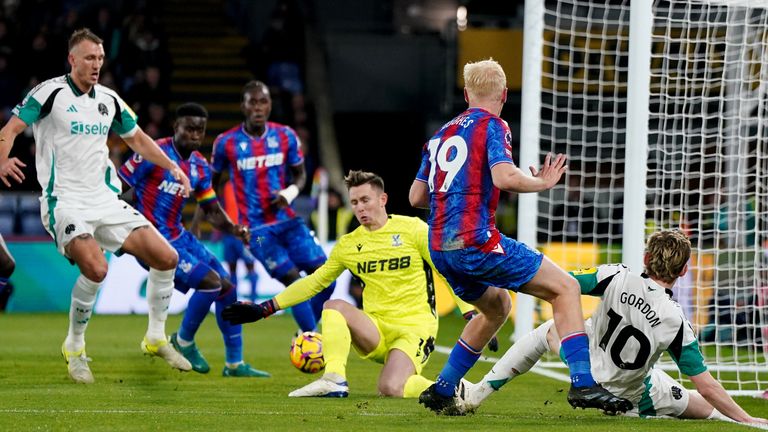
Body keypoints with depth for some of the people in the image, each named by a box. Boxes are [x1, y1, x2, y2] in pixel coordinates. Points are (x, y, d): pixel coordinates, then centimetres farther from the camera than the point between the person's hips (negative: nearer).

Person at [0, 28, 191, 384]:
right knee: (95, 268, -30)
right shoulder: (50, 93, -6)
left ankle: (156, 338, 15)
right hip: (65, 203, -6)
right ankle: (74, 347, -7)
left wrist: (171, 166, 14)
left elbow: (137, 139, 25)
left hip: (106, 200, 6)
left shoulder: (109, 100, 11)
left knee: (166, 258, -4)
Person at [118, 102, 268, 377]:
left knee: (227, 287, 4)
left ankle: (234, 364, 15)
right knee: (211, 281, -19)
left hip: (178, 235, 8)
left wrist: (233, 229, -7)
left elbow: (212, 210, 13)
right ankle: (184, 342, 4)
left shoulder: (200, 167, 7)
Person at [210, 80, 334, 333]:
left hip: (287, 219, 4)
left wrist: (290, 193, -9)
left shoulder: (286, 136, 2)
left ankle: (308, 335, 18)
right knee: (295, 283, -15)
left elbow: (300, 174, 13)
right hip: (256, 227, -4)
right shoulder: (226, 143, -5)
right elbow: (211, 182, 8)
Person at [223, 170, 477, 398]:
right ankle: (335, 380, -29)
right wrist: (264, 309, 8)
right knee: (334, 306, -22)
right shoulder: (348, 245, 9)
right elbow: (313, 283, 15)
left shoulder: (413, 230, -3)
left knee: (391, 388, -30)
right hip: (376, 332, 5)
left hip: (415, 329, -5)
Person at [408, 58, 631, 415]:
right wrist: (543, 182, -2)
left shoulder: (442, 134, 19)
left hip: (440, 248, 8)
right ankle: (582, 384, -17)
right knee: (565, 288, -2)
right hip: (475, 241, -8)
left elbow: (416, 197, 20)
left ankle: (441, 391, 27)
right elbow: (504, 177, -20)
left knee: (496, 307, 30)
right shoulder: (492, 126, -2)